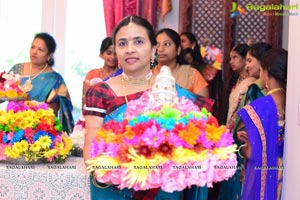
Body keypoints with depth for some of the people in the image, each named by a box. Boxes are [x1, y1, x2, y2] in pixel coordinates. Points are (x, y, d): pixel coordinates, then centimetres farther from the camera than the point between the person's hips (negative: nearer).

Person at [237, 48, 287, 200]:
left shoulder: (259, 107, -20)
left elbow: (252, 153, -19)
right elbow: (280, 141, 9)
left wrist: (240, 147, 3)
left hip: (263, 176, -6)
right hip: (284, 175, 6)